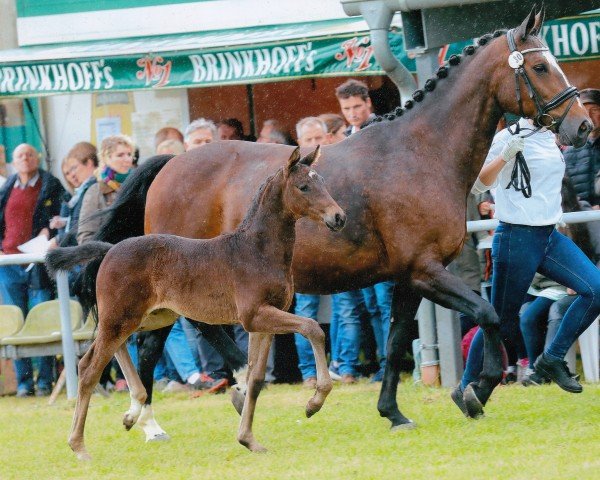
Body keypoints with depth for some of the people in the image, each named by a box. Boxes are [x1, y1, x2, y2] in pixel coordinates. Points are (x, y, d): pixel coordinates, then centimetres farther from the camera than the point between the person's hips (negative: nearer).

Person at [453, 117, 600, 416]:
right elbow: (478, 184, -19)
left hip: (550, 236, 7)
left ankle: (552, 359, 2)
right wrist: (504, 156, -33)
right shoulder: (509, 137, -12)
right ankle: (466, 388, 13)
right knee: (501, 322, -2)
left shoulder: (549, 137, 12)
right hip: (517, 238, -7)